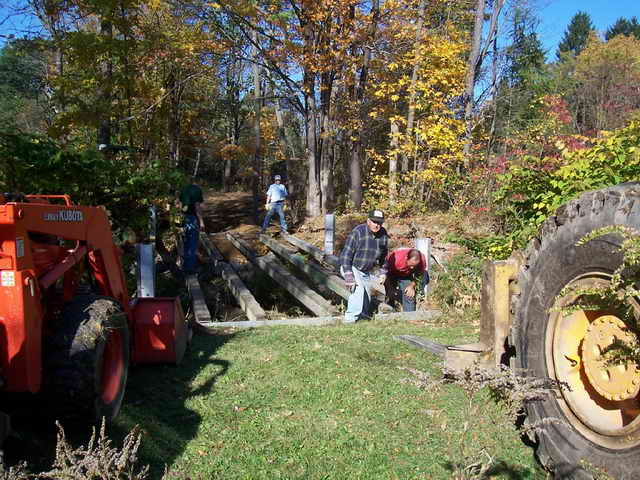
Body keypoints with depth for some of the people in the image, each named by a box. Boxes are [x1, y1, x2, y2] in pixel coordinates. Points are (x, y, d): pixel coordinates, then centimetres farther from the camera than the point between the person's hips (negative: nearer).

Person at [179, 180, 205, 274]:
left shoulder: (184, 189, 7)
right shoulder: (197, 190, -16)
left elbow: (181, 204, 11)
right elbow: (197, 206, -20)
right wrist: (201, 221, -16)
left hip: (185, 218, 7)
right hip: (194, 218, -7)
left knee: (186, 242, 19)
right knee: (193, 243, 0)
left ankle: (186, 265, 30)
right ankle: (191, 267, 4)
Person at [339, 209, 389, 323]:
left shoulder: (383, 235, -6)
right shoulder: (358, 232, -25)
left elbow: (383, 255, 12)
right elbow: (346, 254, -25)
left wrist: (383, 272, 12)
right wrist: (348, 275, -29)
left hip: (366, 271, 7)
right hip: (351, 267, -7)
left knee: (367, 297, 14)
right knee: (358, 288, -28)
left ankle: (363, 316, 34)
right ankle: (351, 317, -22)